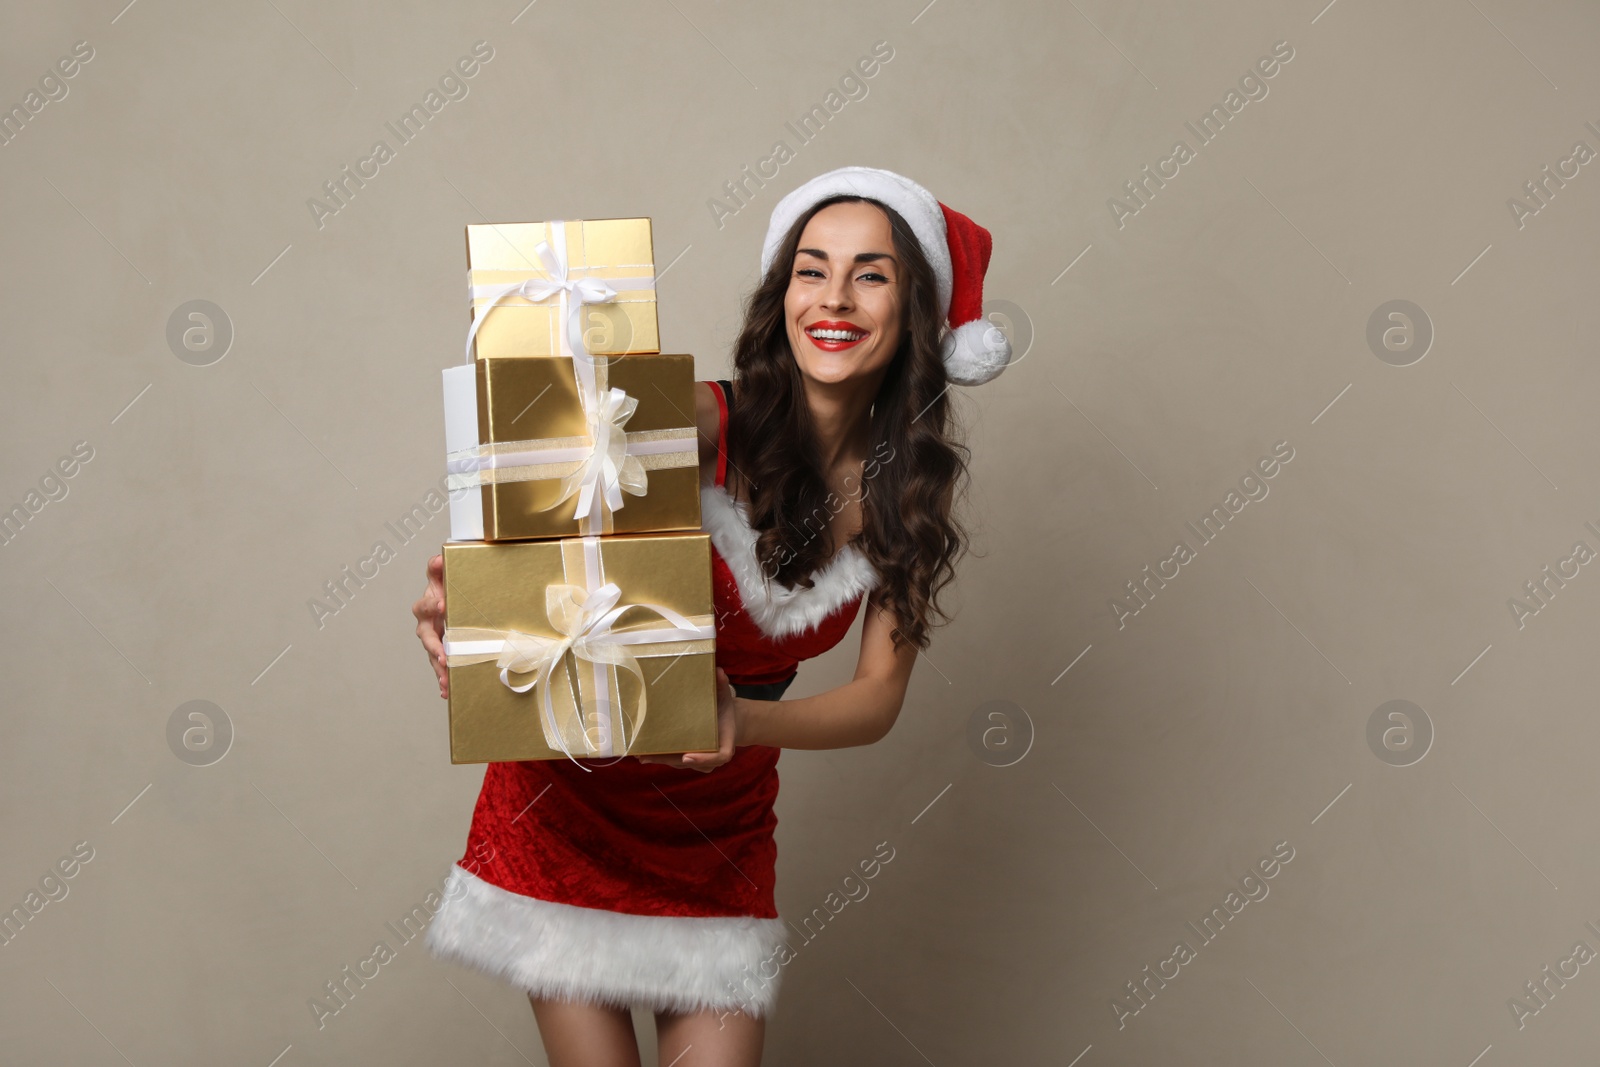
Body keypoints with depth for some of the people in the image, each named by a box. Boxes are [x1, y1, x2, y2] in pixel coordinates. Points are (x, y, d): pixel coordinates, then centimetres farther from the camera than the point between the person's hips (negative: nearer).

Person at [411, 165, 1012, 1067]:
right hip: (576, 796, -3)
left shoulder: (910, 489, -6)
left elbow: (881, 694, -10)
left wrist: (746, 722, -30)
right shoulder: (709, 422, -19)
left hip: (724, 819, 3)